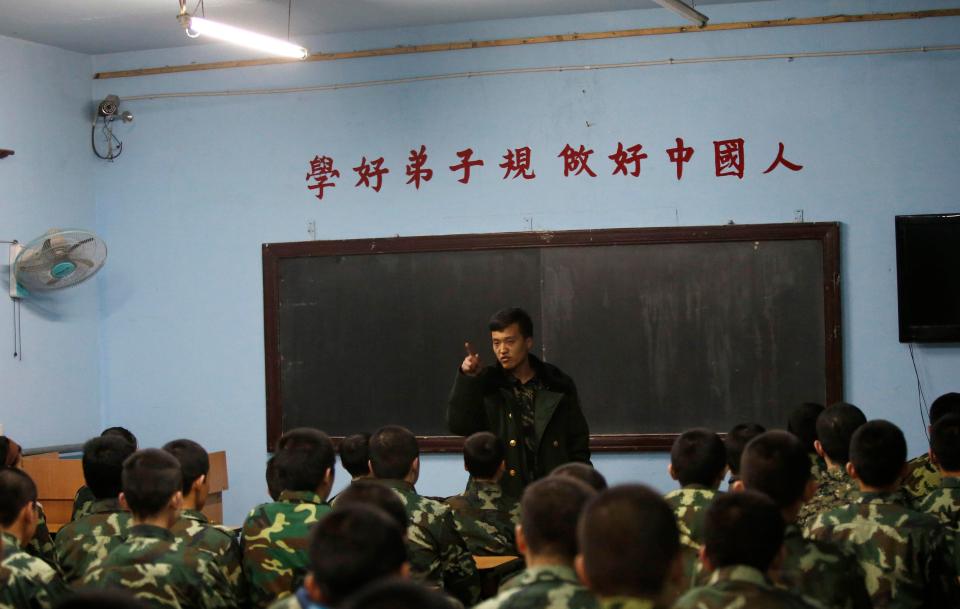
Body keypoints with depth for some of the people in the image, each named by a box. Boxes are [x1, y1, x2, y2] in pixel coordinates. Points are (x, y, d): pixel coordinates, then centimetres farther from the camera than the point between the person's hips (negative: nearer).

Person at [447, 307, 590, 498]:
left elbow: (579, 445, 12)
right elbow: (458, 425, -7)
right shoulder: (486, 386, 6)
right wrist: (468, 378, -15)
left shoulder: (559, 387, 8)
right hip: (502, 495, -1)